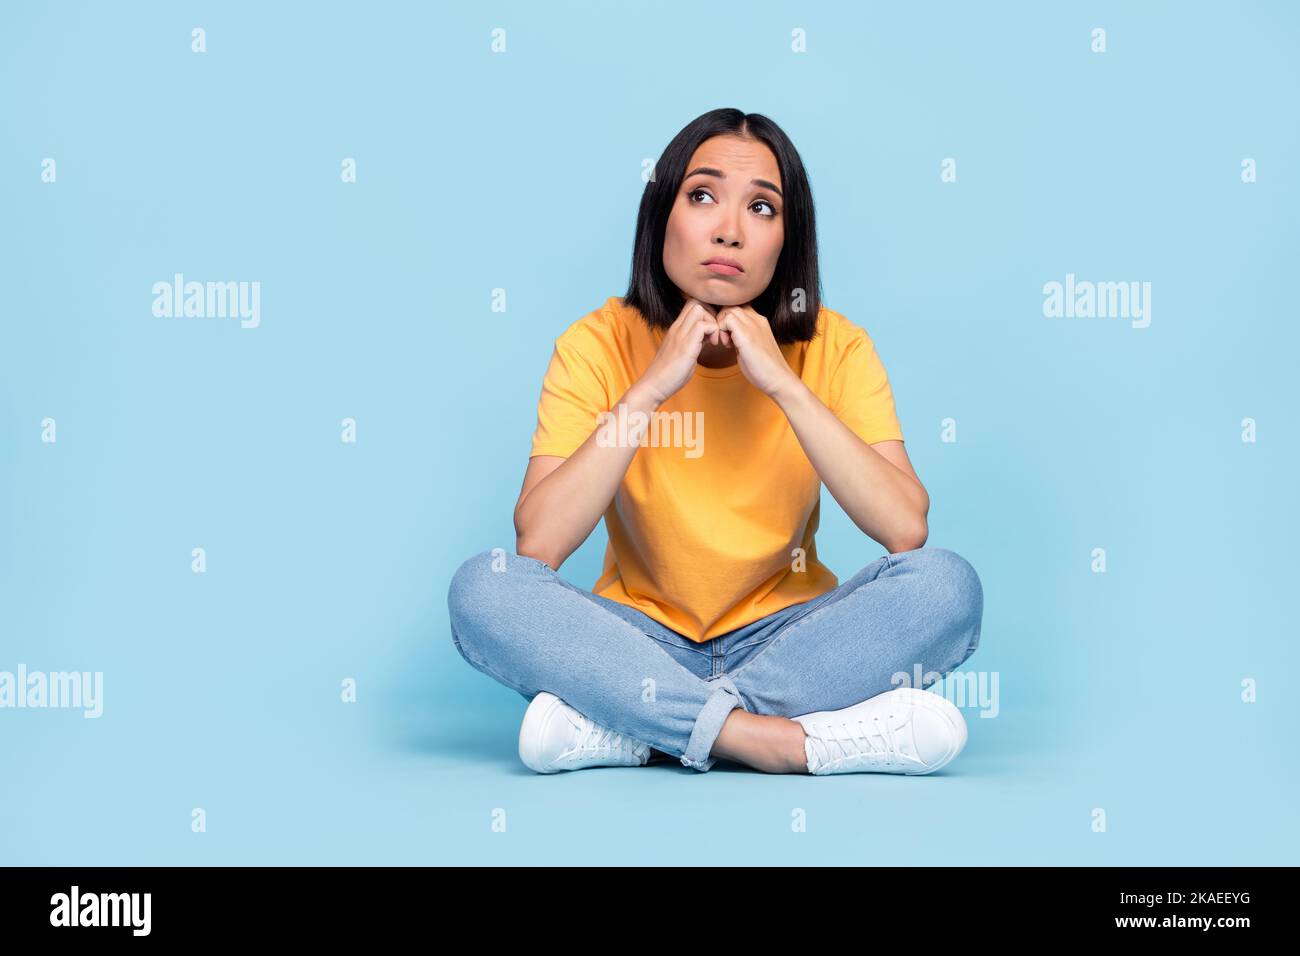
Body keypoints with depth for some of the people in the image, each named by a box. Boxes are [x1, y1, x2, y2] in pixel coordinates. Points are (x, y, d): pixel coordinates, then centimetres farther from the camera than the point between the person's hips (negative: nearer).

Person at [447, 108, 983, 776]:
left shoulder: (834, 347, -7)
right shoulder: (599, 345, -8)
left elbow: (907, 530, -21)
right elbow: (537, 544, -21)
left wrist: (782, 384, -24)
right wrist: (649, 389, -25)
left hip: (784, 637, 1)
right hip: (639, 639, 0)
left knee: (947, 585, -26)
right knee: (483, 588, -27)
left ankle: (636, 728, -24)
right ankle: (784, 739, -29)